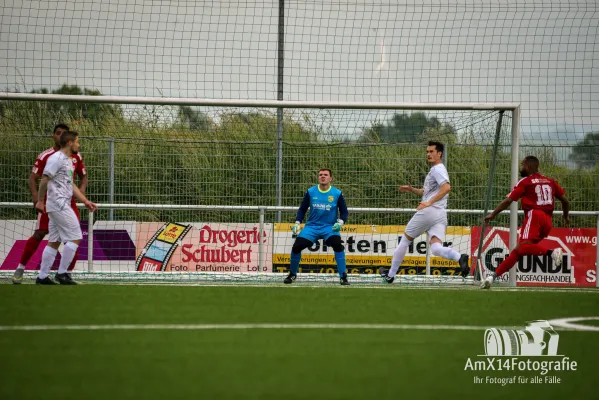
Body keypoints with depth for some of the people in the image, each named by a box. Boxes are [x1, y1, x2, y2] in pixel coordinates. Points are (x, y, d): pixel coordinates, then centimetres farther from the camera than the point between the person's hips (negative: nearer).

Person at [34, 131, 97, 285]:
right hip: (59, 205, -10)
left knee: (54, 242, 9)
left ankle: (42, 277, 10)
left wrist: (85, 201, 17)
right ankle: (62, 273, -6)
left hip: (62, 206, 10)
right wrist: (40, 201, -13)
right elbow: (44, 180, -14)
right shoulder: (56, 159, -12)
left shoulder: (68, 161, 18)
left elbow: (71, 185, 22)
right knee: (75, 238, -9)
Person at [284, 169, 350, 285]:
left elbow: (344, 211, 4)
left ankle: (343, 277, -20)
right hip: (312, 226, 2)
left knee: (337, 245, -30)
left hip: (330, 227, -2)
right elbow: (302, 209, 11)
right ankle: (292, 274, 14)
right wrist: (297, 223, 0)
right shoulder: (310, 192, 1)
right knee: (297, 247, -12)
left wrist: (340, 222, -15)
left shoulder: (337, 194, -3)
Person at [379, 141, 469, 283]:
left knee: (405, 240, 9)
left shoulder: (438, 169, -7)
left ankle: (390, 274, 19)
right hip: (441, 215, 8)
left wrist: (429, 203, -27)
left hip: (428, 211, -8)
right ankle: (460, 258, -38)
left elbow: (446, 187, -24)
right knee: (436, 248, -11)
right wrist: (411, 189, 21)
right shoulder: (435, 170, 24)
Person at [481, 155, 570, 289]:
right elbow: (565, 200, 22)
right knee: (518, 250, 8)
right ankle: (495, 274, 5)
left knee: (523, 247, -26)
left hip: (534, 215, -7)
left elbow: (508, 200, 0)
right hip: (547, 220, 7)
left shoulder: (525, 181, 7)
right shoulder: (550, 181, 22)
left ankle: (551, 252, -45)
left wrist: (493, 215, 7)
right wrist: (566, 216, 40)